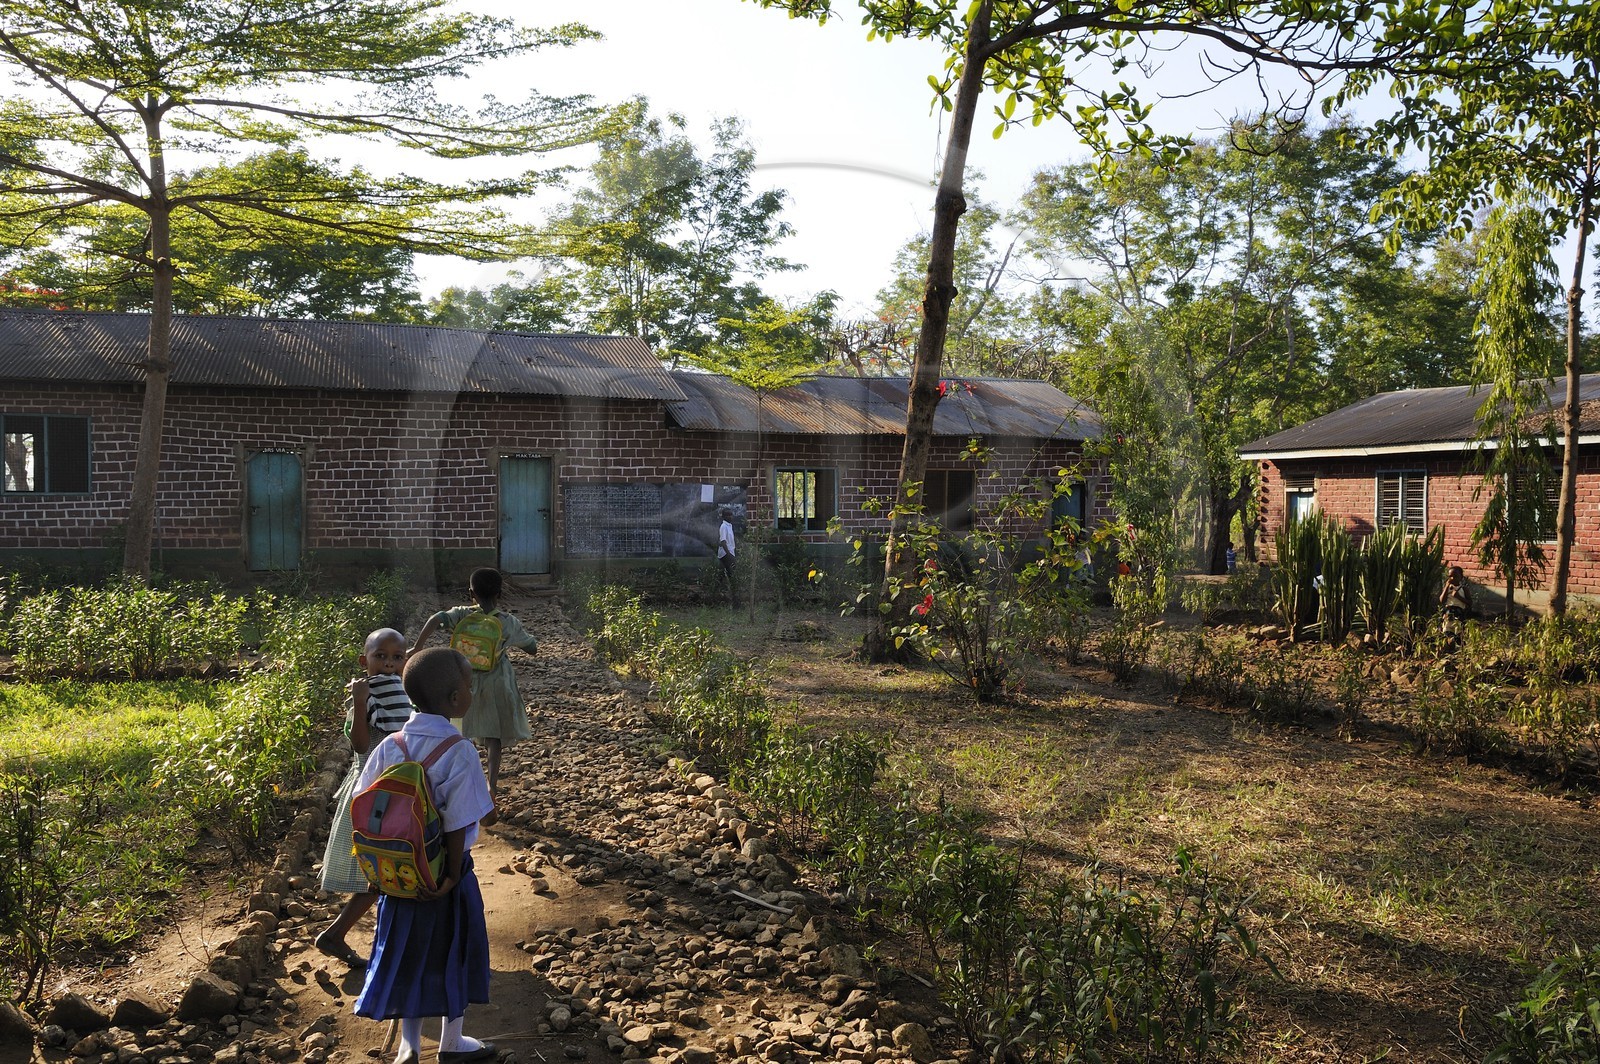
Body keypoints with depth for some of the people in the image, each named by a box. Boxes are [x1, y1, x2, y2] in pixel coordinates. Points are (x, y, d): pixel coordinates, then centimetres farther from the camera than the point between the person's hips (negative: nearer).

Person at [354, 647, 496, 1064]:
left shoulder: (389, 746, -8)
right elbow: (458, 825, -23)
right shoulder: (459, 751, -23)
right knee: (453, 954, 16)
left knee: (409, 953, 20)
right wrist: (453, 875, -11)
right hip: (444, 873, -4)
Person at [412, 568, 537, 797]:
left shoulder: (463, 615, -10)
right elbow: (532, 648, 4)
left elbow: (436, 619, -30)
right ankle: (492, 783, 3)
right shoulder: (509, 622, -8)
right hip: (497, 682, -1)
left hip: (466, 681, 1)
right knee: (494, 735, 9)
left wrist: (417, 649, -26)